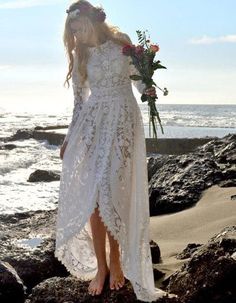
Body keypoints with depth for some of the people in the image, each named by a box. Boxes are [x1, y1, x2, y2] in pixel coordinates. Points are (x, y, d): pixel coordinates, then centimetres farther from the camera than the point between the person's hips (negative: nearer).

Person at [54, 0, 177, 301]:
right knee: (92, 194, -5)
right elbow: (79, 100, 12)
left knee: (111, 191, -10)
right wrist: (70, 138, 12)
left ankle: (116, 260, 8)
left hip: (122, 121, -2)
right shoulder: (80, 55, 7)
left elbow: (137, 76, 10)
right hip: (93, 122, 2)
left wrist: (148, 90, -12)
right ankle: (100, 265, 6)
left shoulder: (121, 42, 2)